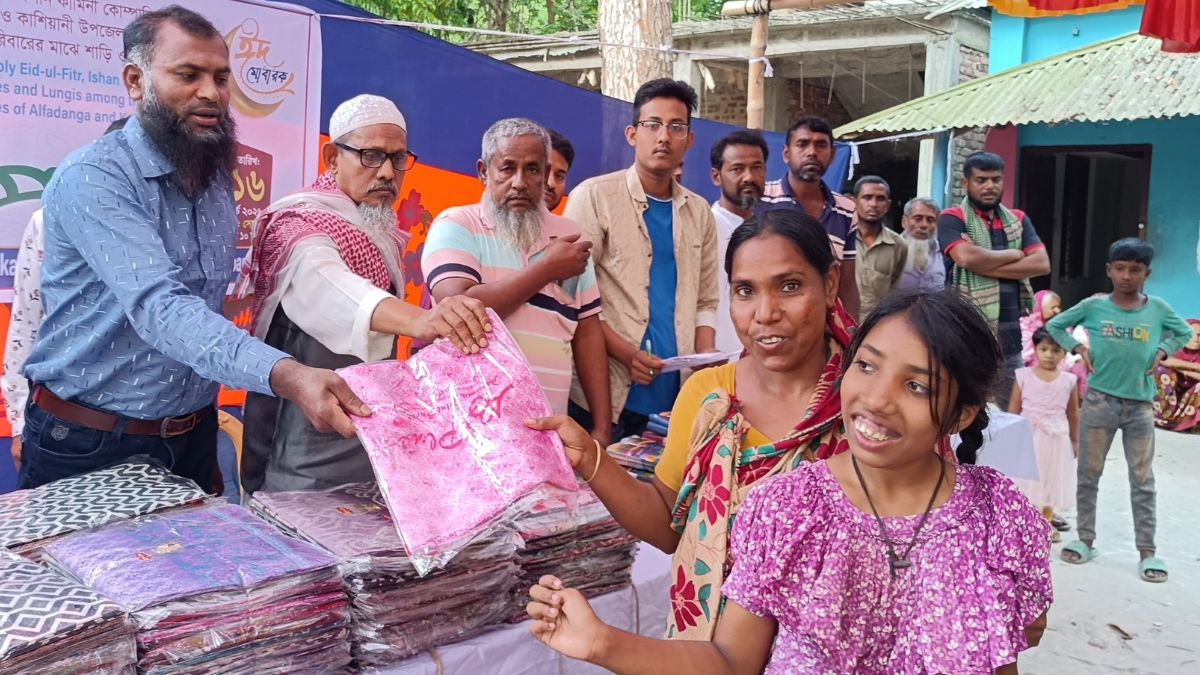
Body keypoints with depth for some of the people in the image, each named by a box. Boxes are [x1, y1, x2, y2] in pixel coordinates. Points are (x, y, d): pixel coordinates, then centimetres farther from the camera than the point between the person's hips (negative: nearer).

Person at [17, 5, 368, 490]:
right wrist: (285, 376, -47)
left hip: (193, 436, 6)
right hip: (86, 446, -6)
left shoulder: (217, 179, 3)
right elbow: (159, 307, -33)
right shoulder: (91, 179, -19)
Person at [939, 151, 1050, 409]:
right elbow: (967, 257, -20)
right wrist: (1014, 254, -4)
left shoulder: (1018, 220, 14)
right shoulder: (952, 219, -2)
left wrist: (987, 266, -10)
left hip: (1009, 332, 5)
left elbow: (1041, 263, 0)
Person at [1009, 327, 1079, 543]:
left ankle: (1046, 522, 27)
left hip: (1056, 439, 1)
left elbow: (1073, 413, 6)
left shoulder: (1068, 380, -2)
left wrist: (1075, 440, 10)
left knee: (1052, 480, 12)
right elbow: (1014, 409, -1)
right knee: (1028, 481, 6)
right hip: (1027, 437, -1)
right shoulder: (1023, 376, -6)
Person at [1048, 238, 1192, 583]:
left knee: (1143, 481, 6)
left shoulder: (1158, 308, -3)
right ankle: (1086, 540, 21)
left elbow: (1184, 332, 15)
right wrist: (1078, 348, -6)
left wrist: (1162, 351, -1)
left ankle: (1147, 552, 14)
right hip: (1099, 400, 0)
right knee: (1088, 474, 8)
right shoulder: (1094, 306, -5)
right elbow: (1054, 325, 7)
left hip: (1140, 405, 1)